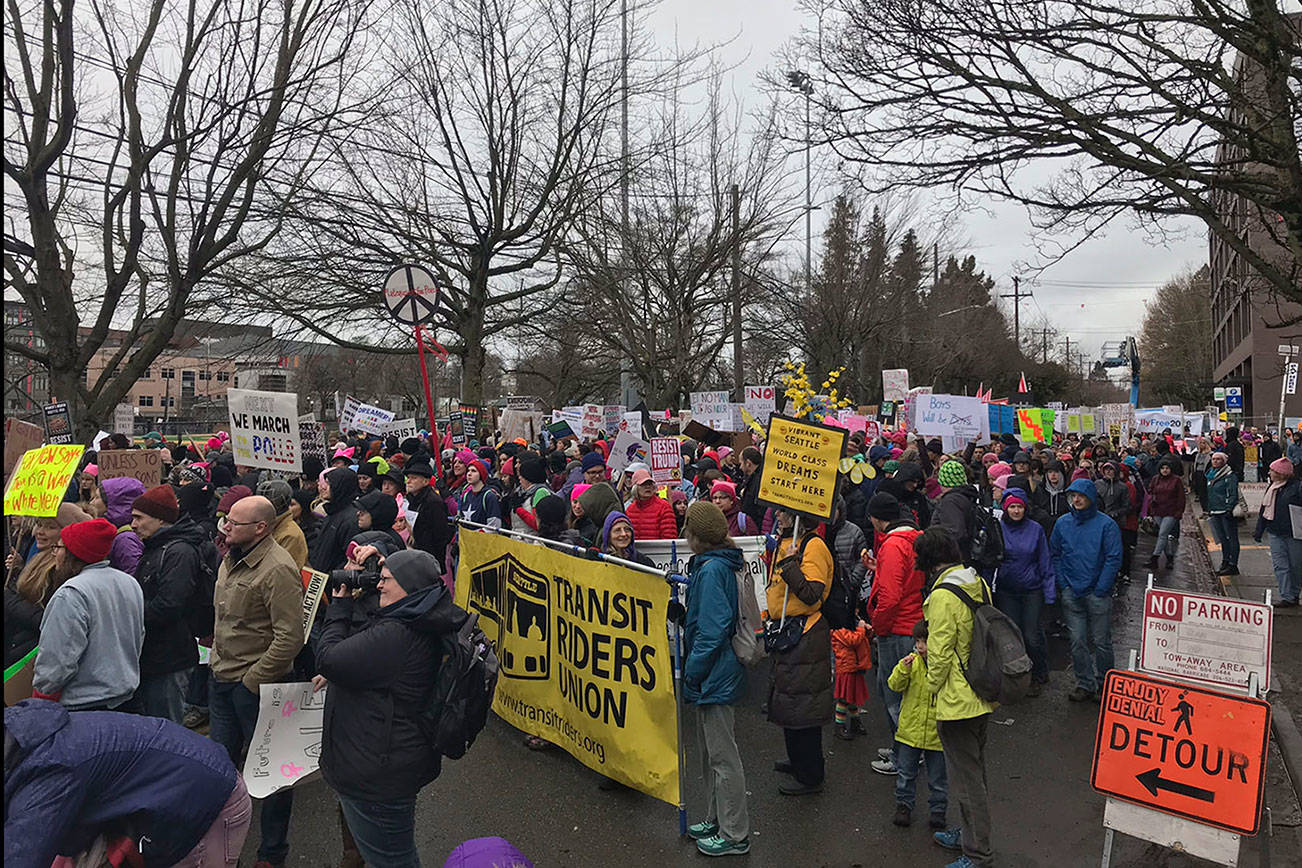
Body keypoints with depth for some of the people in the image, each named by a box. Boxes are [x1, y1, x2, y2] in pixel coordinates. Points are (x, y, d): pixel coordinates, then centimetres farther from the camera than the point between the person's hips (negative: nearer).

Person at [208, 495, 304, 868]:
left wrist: (253, 680, -20)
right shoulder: (232, 559, 6)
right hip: (222, 680, 9)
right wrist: (218, 661, 15)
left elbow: (289, 638, -26)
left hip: (255, 684, -9)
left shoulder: (278, 569, -24)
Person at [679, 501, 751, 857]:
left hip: (714, 676, -10)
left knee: (723, 756, 2)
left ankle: (734, 835, 15)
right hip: (712, 675, 10)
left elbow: (711, 629, -25)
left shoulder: (712, 568, -22)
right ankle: (716, 819, 35)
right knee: (710, 752, 21)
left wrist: (692, 672, -17)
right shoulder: (706, 564, 9)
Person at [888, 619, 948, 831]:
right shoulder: (912, 662, -3)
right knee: (906, 773, 14)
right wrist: (903, 669, -22)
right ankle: (903, 805, 31)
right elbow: (895, 685, -7)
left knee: (938, 777, 12)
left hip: (937, 733, -2)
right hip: (910, 730, 2)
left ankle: (938, 810, 30)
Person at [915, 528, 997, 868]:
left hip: (957, 699, -9)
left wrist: (933, 686, -5)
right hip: (983, 695, 9)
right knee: (975, 770, 22)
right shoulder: (979, 584, 3)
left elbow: (939, 653, -21)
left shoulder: (942, 596, -23)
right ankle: (969, 832, 37)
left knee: (965, 776, 4)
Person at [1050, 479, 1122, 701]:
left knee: (1101, 641, 6)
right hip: (1071, 594, 3)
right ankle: (1085, 684, 17)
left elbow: (1113, 559, -7)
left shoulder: (1106, 524, -6)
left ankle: (1105, 684, 23)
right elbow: (1054, 555, 11)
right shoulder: (1062, 523, 5)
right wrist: (1063, 584, 2)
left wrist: (1100, 589, -10)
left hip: (1097, 593, -3)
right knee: (1077, 641, 6)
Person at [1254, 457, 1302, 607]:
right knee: (1280, 566, 1)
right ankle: (1286, 597, 3)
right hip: (1275, 533, 6)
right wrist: (1259, 530, 17)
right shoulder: (1272, 487, 8)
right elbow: (1264, 509, 15)